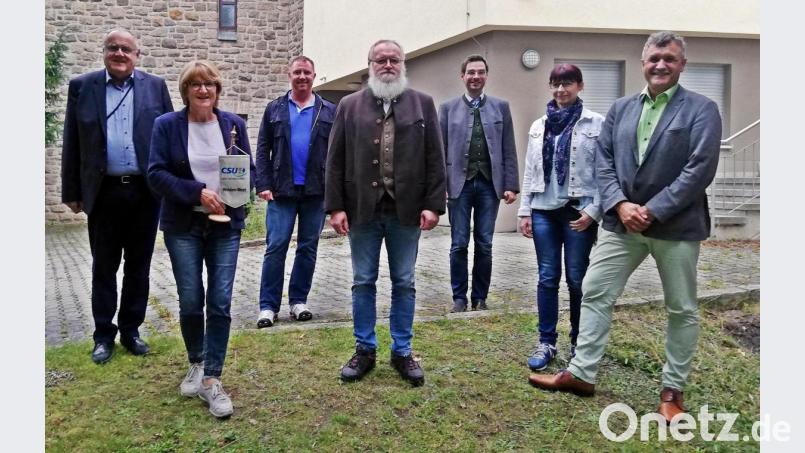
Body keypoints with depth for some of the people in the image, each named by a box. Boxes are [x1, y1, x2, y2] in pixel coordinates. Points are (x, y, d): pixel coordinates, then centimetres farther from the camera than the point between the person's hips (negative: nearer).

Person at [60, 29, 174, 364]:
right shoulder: (82, 86, 4)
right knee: (104, 268, 8)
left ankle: (131, 330, 24)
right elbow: (71, 144, 4)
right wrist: (72, 192, 2)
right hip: (104, 192, 0)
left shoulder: (155, 86, 4)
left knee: (138, 266, 10)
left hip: (146, 192, 1)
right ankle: (104, 335, 21)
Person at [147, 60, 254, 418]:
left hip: (226, 224, 1)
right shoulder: (167, 125, 0)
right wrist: (198, 192, -19)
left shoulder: (234, 124, 5)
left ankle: (212, 379, 5)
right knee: (190, 302, 4)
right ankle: (196, 363, 30)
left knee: (220, 303, -4)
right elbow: (156, 173, -7)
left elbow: (249, 169, 7)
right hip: (183, 225, -1)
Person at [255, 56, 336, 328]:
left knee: (308, 248, 8)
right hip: (282, 191, 0)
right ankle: (268, 305, 5)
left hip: (317, 191, 1)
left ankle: (299, 300, 20)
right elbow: (262, 150, 5)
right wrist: (263, 185, -5)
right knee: (275, 247, -2)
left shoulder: (330, 111, 7)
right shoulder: (274, 109, 8)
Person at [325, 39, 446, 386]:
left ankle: (402, 351, 22)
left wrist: (433, 205, -6)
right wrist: (336, 207, -4)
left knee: (403, 284, 9)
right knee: (363, 283, 9)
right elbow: (335, 160, 3)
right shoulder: (350, 105, 6)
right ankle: (364, 349, 23)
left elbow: (434, 158, 1)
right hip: (362, 210, 1)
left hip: (406, 211, 0)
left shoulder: (423, 103, 5)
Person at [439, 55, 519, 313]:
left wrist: (511, 185, -1)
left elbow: (509, 150, 6)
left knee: (484, 245, 5)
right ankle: (459, 297, 15)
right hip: (459, 183, -1)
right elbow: (440, 150, 3)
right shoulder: (448, 108, 6)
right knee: (459, 245, 3)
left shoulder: (501, 107, 8)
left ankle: (480, 297, 17)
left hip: (489, 184, 1)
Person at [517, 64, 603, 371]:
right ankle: (546, 343, 15)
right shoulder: (539, 126, 12)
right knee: (547, 278, 6)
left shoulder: (596, 123, -1)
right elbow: (530, 171, 12)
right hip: (544, 210, 3)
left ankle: (579, 343, 19)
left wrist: (593, 210, -12)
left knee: (577, 280, 4)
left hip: (578, 211, -3)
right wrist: (525, 211, 8)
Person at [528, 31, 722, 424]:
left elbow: (700, 169, -12)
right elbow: (603, 162, 5)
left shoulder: (701, 110, -2)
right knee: (594, 294, 4)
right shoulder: (620, 109, 11)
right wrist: (620, 205, -11)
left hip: (676, 225, -3)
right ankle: (581, 373, 16)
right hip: (622, 222, 3)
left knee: (682, 309, 8)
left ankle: (672, 388, 24)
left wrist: (653, 211, -18)